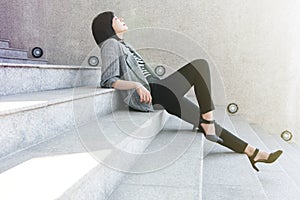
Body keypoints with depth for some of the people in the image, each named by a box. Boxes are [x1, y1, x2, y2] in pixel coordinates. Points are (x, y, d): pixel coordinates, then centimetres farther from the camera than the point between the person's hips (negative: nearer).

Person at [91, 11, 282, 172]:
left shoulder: (124, 45, 27)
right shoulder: (110, 45, -1)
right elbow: (108, 80, -12)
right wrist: (137, 86, -25)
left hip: (160, 91, 8)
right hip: (153, 93, -8)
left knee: (205, 122, 6)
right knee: (200, 64, -16)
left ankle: (253, 152, 13)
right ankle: (209, 123, -15)